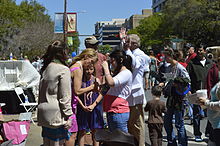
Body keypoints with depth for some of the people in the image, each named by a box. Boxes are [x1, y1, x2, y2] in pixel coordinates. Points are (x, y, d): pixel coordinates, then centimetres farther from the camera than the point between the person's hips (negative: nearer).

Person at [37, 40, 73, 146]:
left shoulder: (45, 69, 11)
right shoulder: (63, 70, -12)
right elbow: (65, 96, -14)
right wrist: (68, 116, -9)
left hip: (44, 113, 8)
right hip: (56, 114, -8)